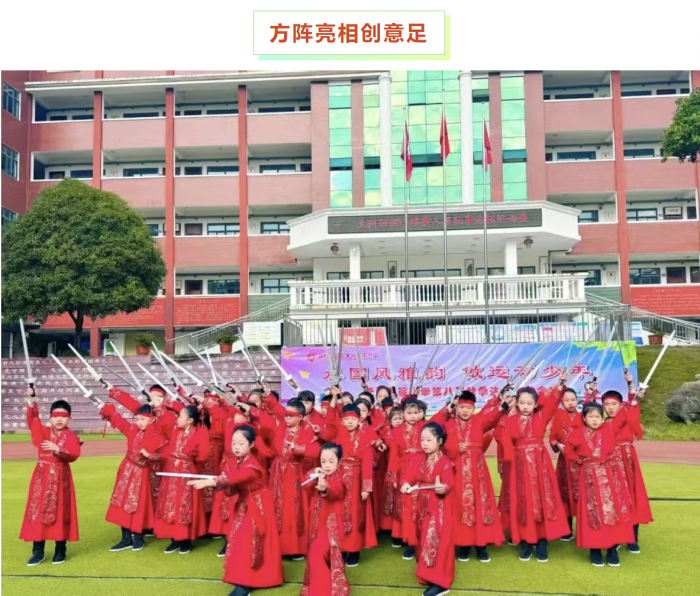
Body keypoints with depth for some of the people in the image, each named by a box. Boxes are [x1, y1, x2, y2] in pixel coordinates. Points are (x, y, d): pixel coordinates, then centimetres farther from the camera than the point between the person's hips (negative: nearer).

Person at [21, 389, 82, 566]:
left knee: (60, 513, 2)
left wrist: (57, 449, -33)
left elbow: (73, 455, -18)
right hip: (42, 476, 3)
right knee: (37, 513, 3)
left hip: (60, 478, -3)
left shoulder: (71, 437, -3)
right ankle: (38, 552, 12)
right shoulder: (43, 432, 7)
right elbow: (32, 420, -7)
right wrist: (31, 401, -20)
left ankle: (60, 551, 14)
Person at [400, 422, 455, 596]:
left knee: (437, 541, -6)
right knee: (424, 540, 16)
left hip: (439, 508, -7)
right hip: (422, 507, 7)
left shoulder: (445, 463, -14)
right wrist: (406, 484, -23)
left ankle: (439, 581, -1)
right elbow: (409, 475, -1)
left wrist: (443, 488, -47)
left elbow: (449, 483, -25)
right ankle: (427, 574, 30)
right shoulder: (418, 461, 6)